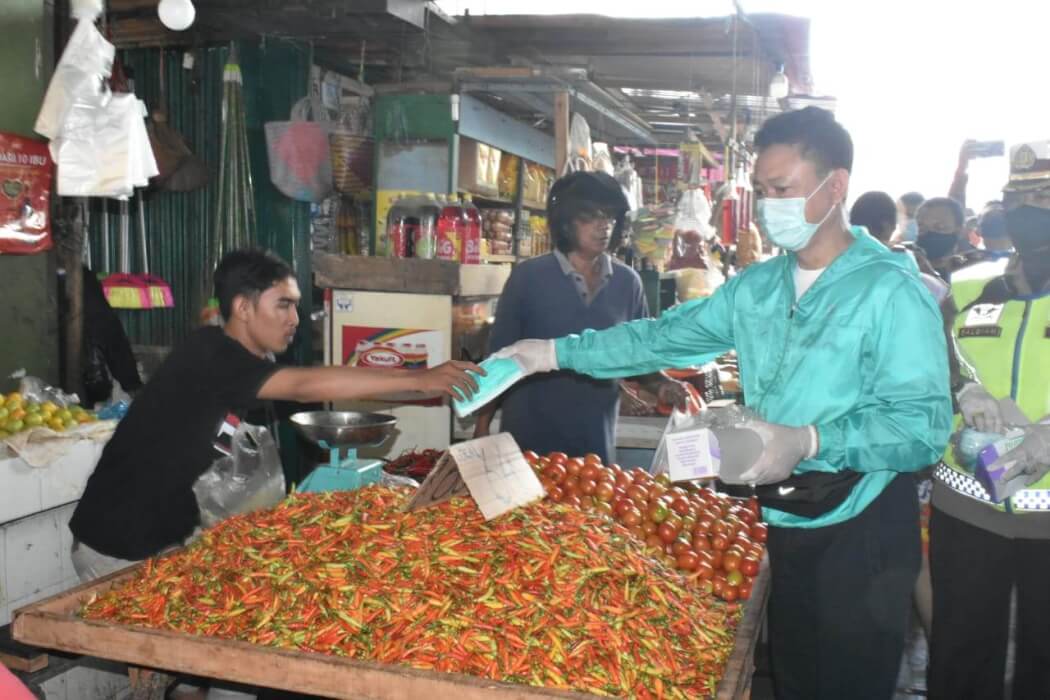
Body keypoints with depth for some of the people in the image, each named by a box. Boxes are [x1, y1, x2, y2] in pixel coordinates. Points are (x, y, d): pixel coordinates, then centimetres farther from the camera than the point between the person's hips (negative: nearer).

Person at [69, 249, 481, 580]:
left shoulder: (251, 364, 3)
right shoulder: (208, 355, -25)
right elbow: (306, 386, -36)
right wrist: (417, 379, -38)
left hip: (168, 538, 8)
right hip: (118, 550, -8)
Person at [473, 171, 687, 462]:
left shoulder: (627, 283, 2)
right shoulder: (528, 276, -6)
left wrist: (660, 386, -9)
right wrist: (483, 424, -3)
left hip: (595, 438, 3)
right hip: (529, 434, -2)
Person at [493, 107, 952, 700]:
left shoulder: (893, 289, -16)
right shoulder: (756, 287, 5)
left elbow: (925, 424, -22)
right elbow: (663, 338, 8)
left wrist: (810, 441, -33)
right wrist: (558, 352, 5)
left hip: (860, 525, -6)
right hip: (781, 519, 6)